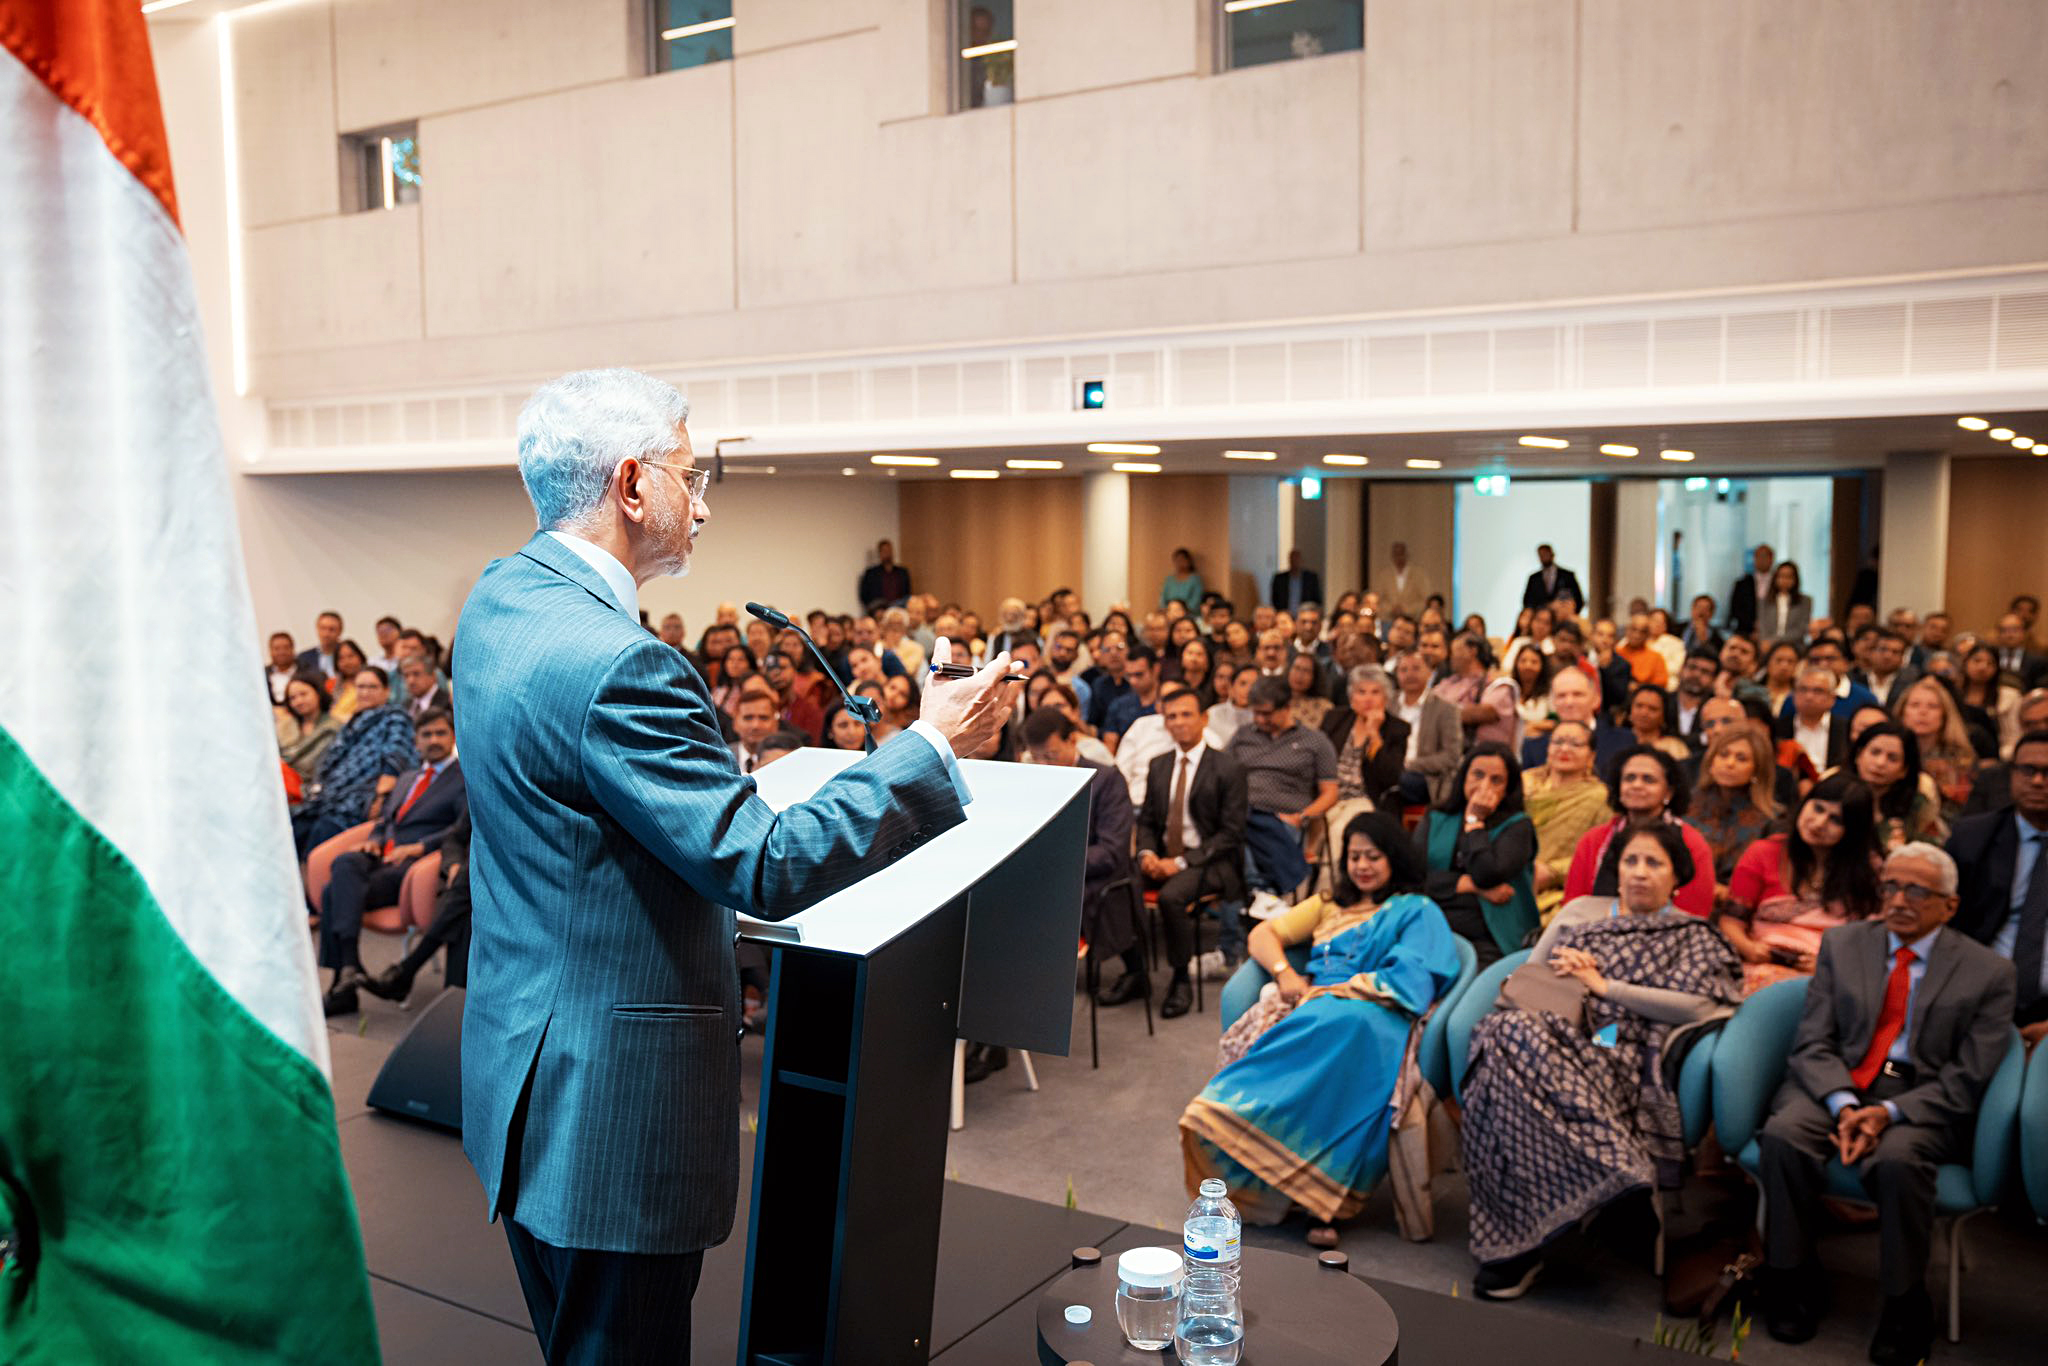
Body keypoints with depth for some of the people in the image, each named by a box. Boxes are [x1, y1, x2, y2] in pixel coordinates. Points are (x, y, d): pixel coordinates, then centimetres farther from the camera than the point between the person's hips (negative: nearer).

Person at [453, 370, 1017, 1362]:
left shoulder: (497, 600, 3)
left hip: (521, 1058, 10)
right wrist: (934, 746, -20)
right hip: (613, 1106, -10)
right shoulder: (617, 666, -28)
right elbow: (768, 870, -28)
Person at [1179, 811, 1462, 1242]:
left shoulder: (1418, 911, 16)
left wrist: (1331, 991, -9)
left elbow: (1408, 980, -1)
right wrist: (1285, 972, 1)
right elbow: (1262, 933, 23)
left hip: (1375, 1016, -4)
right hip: (1313, 1007, 4)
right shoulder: (1328, 906, 31)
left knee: (1345, 1023, -40)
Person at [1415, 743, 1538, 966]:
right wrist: (1470, 885, -6)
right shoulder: (1435, 820, 17)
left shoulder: (1517, 827, 8)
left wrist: (1474, 820, 2)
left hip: (1486, 945, -2)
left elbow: (1486, 874, -11)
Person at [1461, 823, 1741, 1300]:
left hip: (1620, 1055, -3)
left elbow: (1694, 1006, -2)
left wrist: (1603, 985, -3)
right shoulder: (1581, 910, 26)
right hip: (1557, 1035, 3)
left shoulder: (1693, 935, 18)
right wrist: (1555, 975, 2)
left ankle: (1517, 1242, -31)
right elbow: (1523, 982, 24)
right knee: (1512, 1032, -35)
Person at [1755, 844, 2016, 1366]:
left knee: (1898, 1158, -36)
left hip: (1922, 1099, -2)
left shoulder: (1987, 972, 4)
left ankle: (1904, 1309, -13)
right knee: (1783, 1135, -30)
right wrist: (1844, 1105, -16)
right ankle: (1792, 1284, -10)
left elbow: (1967, 1079, -3)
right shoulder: (1842, 945, 11)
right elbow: (1812, 1043, 4)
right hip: (1836, 1086, 2)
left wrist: (1888, 1113, -18)